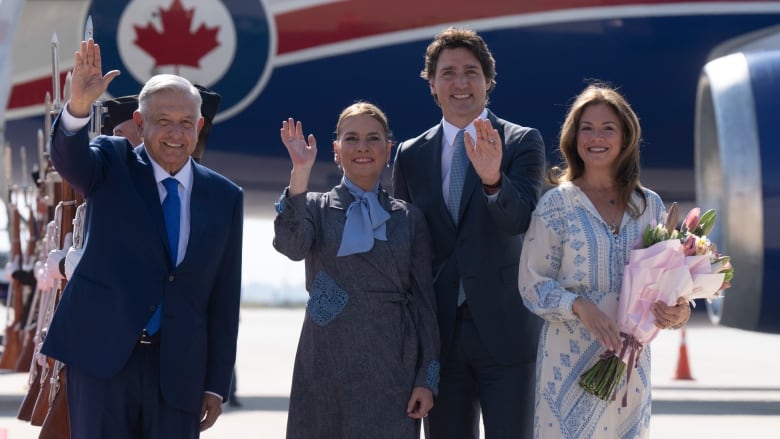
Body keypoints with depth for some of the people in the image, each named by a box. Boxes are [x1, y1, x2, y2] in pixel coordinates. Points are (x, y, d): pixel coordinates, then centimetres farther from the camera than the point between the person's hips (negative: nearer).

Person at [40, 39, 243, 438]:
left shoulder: (224, 197, 8)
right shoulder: (112, 164, 4)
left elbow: (225, 297, 8)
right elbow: (68, 157, -20)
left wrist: (217, 384, 6)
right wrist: (79, 105, -41)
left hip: (178, 371, 2)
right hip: (102, 356, -2)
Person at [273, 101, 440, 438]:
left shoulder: (408, 218, 9)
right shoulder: (316, 207, 6)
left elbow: (424, 300, 6)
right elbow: (291, 246, -16)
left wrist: (426, 379, -1)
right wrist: (300, 172, -24)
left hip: (391, 368, 1)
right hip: (327, 365, 0)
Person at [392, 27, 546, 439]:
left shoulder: (522, 142, 0)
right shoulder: (411, 155, 9)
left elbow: (521, 218, -16)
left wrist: (493, 179, -37)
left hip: (504, 328, -3)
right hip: (439, 331, 3)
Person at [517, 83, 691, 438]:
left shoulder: (649, 205, 7)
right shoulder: (555, 205, -1)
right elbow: (532, 284, -2)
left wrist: (679, 311, -9)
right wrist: (579, 306, -19)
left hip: (630, 359, 3)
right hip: (570, 358, -3)